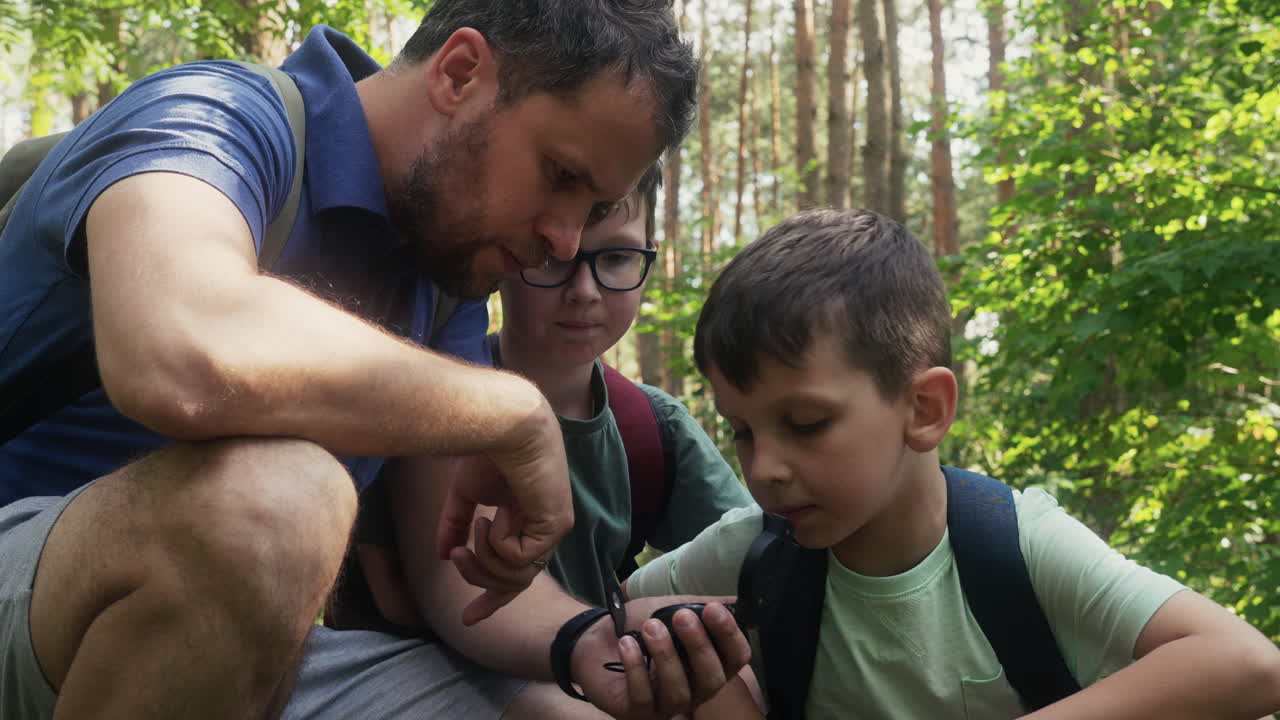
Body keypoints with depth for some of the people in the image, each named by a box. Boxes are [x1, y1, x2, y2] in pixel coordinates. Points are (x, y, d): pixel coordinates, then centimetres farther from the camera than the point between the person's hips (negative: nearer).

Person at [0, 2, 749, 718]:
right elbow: (187, 361, -41)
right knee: (274, 500, -35)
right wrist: (520, 414, -29)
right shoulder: (214, 120, -18)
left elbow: (453, 571, 5)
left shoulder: (445, 278, 5)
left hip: (236, 654, 6)